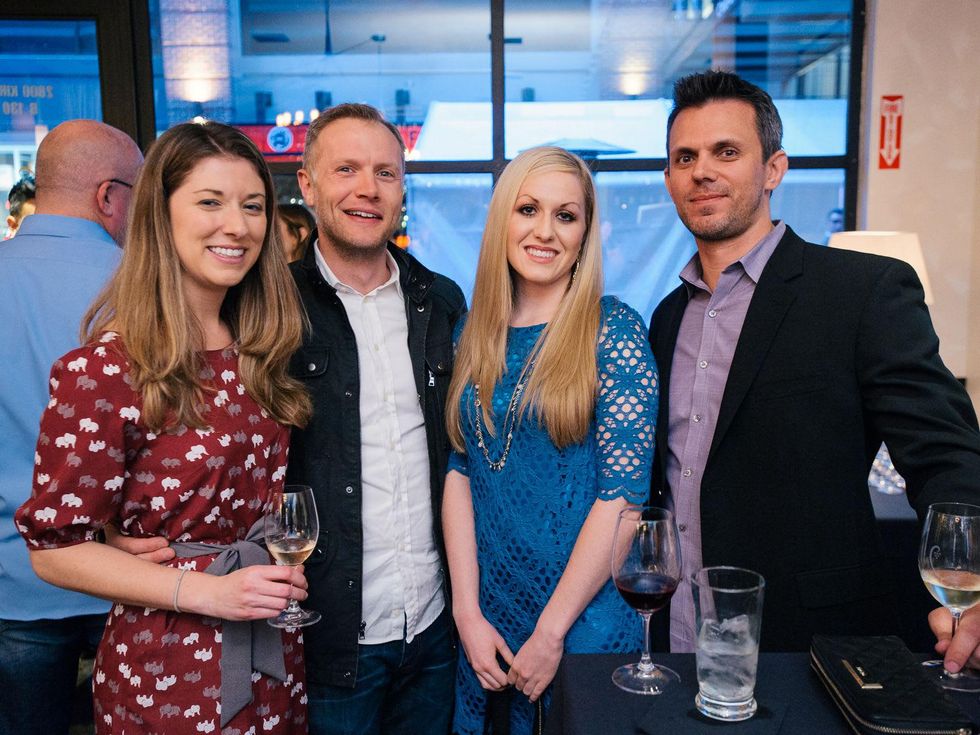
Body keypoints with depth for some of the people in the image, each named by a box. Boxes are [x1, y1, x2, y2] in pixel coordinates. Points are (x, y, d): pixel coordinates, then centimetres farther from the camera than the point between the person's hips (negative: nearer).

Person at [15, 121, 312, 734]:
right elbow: (55, 547, -13)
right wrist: (205, 591, -20)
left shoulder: (261, 354, 2)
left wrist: (285, 573, -4)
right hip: (166, 671, -5)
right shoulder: (104, 371, -17)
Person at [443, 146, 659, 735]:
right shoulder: (475, 335, 2)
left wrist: (550, 631, -14)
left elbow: (625, 490, -15)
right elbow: (460, 472, 1)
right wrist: (468, 613, -6)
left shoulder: (614, 328, -11)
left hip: (586, 620, -4)